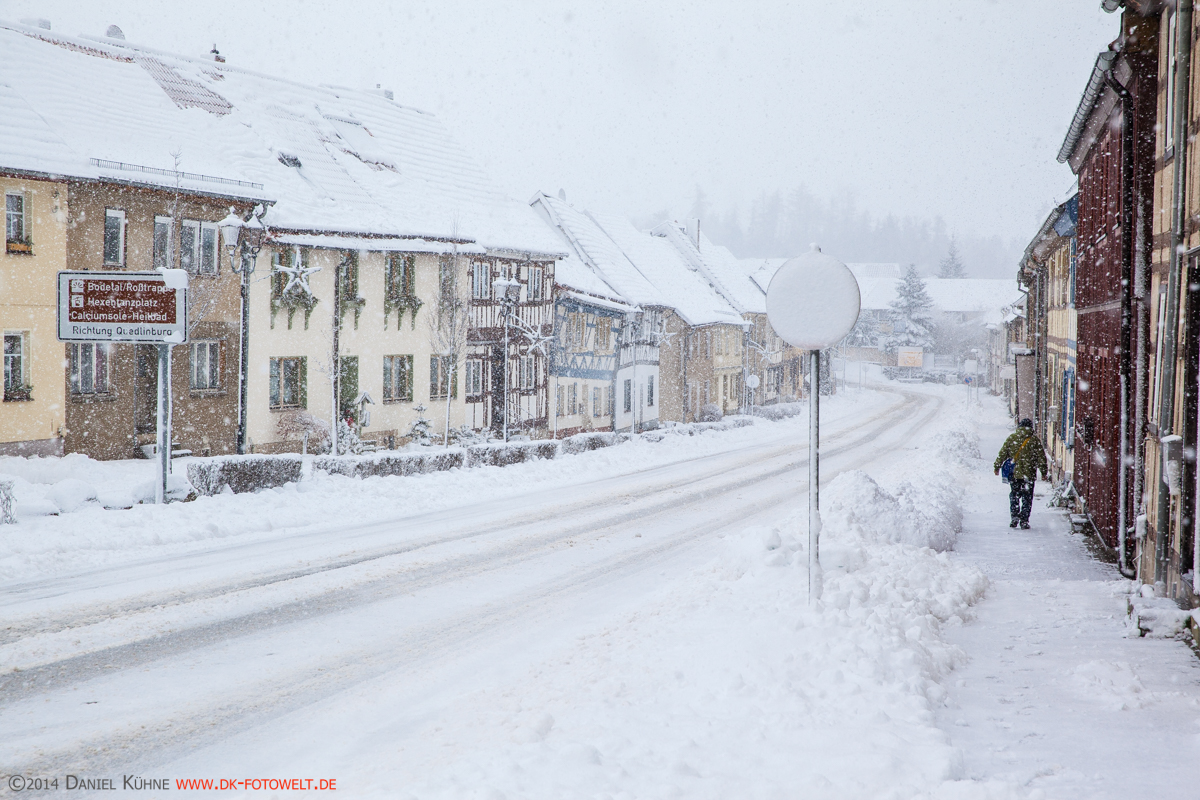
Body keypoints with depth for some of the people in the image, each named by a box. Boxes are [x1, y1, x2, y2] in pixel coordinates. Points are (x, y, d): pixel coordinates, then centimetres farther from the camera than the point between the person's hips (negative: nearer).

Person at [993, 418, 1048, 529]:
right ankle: (1024, 521, 1)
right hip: (1029, 474, -1)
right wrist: (1043, 472, 8)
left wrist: (997, 467, 15)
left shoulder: (1011, 438, 2)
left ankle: (1015, 516, -1)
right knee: (1027, 498, 6)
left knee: (1014, 496, 13)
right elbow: (1041, 457, 0)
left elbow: (1002, 454, 4)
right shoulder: (1034, 440, -1)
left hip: (1014, 473, 1)